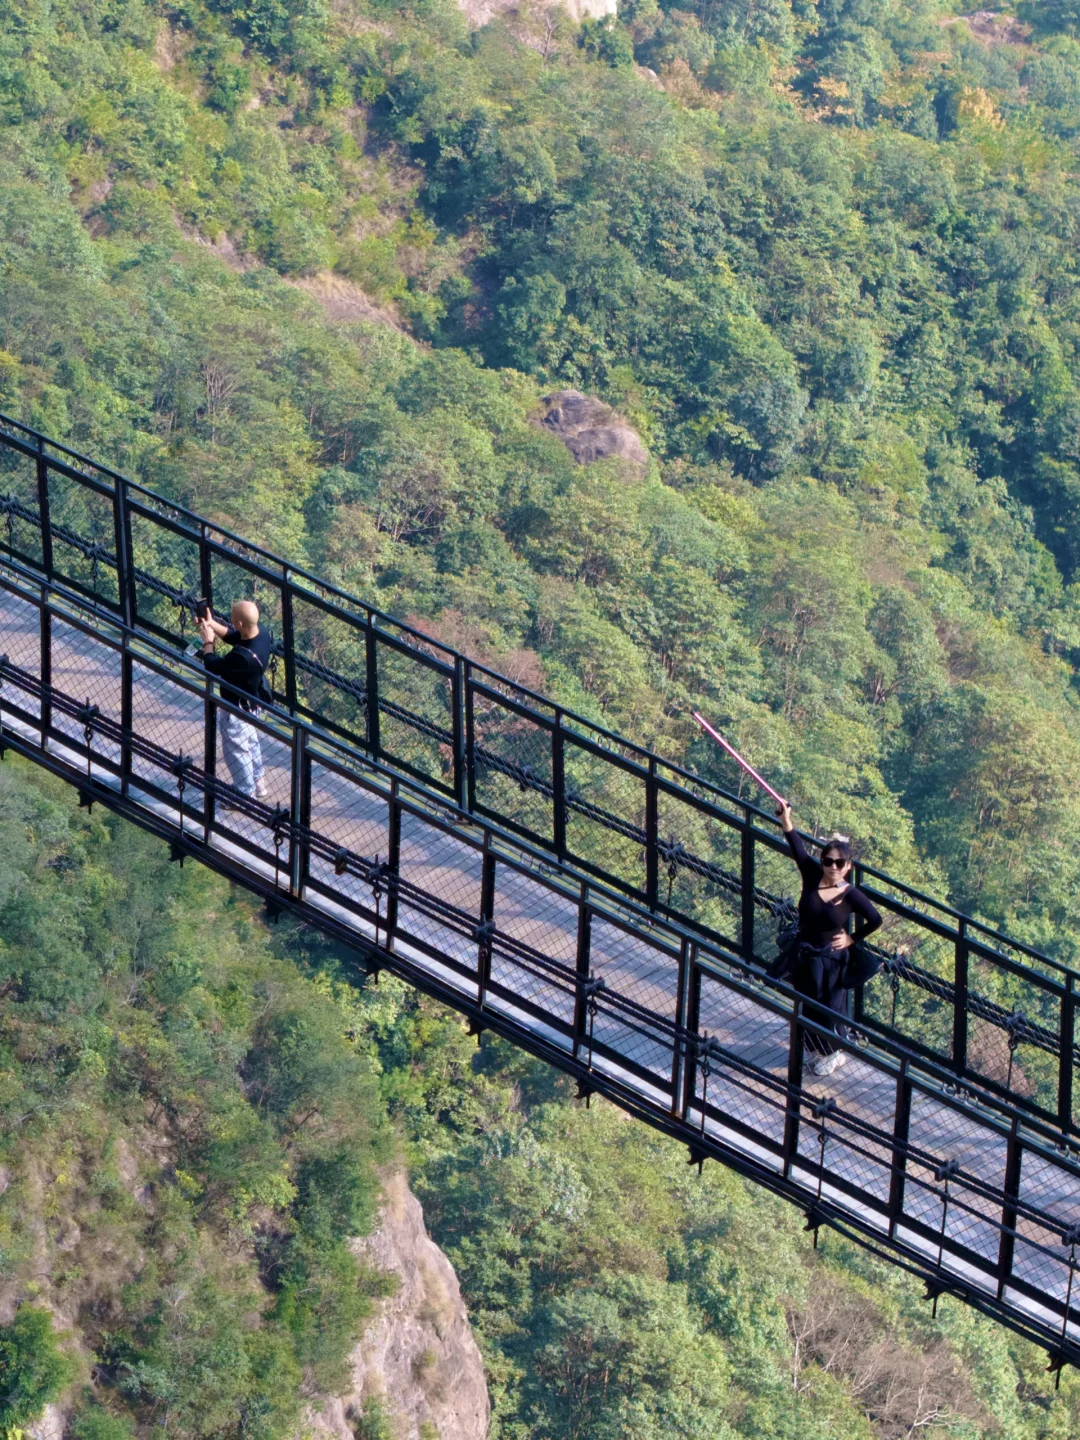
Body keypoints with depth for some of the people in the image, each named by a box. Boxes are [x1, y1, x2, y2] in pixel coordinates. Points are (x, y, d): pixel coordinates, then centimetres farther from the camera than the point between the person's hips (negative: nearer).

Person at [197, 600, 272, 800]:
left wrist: (208, 642, -9)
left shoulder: (242, 656, -42)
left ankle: (247, 794, 30)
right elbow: (232, 635, 4)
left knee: (236, 750, 14)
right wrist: (211, 624, -5)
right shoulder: (261, 635, -17)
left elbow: (213, 667, -25)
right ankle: (258, 782, 48)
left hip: (236, 709, -9)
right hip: (252, 701, 9)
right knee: (251, 742, 29)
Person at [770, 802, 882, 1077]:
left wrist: (852, 939, -5)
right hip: (804, 956, 3)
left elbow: (875, 920, -4)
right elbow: (798, 849, -25)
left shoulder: (851, 896, -17)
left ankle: (832, 1053, 34)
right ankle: (817, 1049, 40)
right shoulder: (812, 877, -13)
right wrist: (786, 820, -37)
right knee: (809, 1006, 18)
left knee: (830, 1008, 12)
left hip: (832, 960, -3)